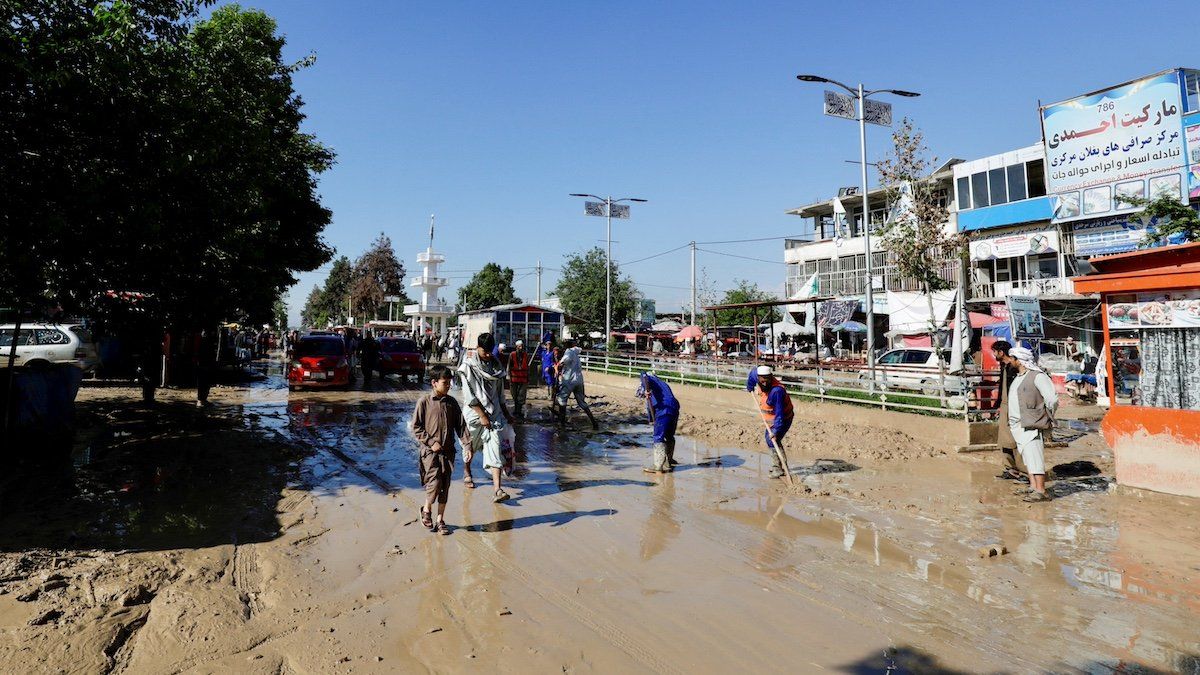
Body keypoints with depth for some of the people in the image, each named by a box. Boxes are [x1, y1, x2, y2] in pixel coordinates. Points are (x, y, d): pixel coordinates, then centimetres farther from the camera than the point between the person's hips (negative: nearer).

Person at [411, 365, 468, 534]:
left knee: (445, 487, 7)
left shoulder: (452, 402, 5)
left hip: (448, 451, 4)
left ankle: (440, 520, 20)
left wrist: (467, 444, -5)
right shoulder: (424, 402, -5)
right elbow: (416, 427, -5)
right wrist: (431, 442, -12)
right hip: (430, 451, -4)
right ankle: (426, 509, 16)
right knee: (434, 483, -13)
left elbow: (461, 425, 6)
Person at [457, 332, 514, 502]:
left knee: (495, 448, -8)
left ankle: (497, 489, -15)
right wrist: (482, 415, -17)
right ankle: (466, 472, 46)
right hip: (475, 413, -3)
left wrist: (505, 411, 16)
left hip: (494, 412, 3)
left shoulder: (494, 363, 6)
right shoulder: (468, 366, -10)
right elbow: (469, 395, -14)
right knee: (470, 446, 16)